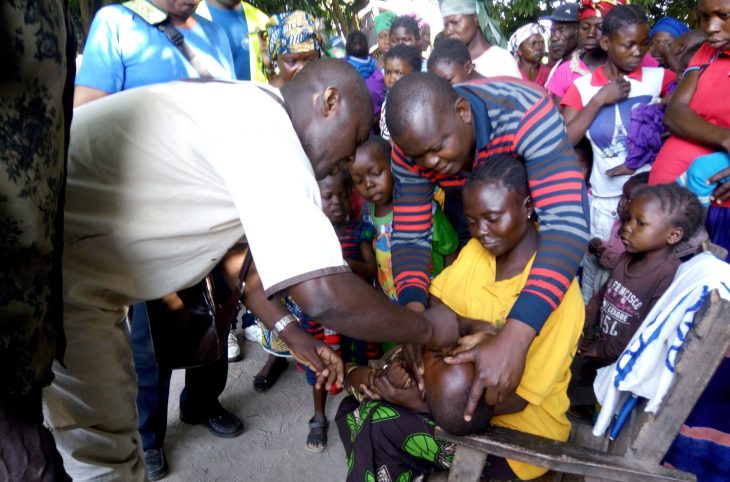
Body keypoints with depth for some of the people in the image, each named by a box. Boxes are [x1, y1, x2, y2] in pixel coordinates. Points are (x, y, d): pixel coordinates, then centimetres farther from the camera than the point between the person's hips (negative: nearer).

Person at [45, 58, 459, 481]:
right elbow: (326, 297, -30)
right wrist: (430, 329, -12)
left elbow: (233, 250, 13)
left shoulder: (246, 109, 7)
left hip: (80, 258, 10)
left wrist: (292, 333, 11)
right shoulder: (266, 132, -25)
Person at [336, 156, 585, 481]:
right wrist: (474, 327, -24)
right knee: (356, 409, -9)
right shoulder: (477, 249, -1)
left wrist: (423, 402, -24)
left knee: (377, 425, -19)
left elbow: (517, 399, -21)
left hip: (519, 430, -6)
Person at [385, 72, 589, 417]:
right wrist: (413, 311, -45)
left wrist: (513, 340, -60)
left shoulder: (526, 113, -42)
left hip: (544, 198, -2)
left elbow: (565, 222, -50)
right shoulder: (411, 149, -29)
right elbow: (410, 237, -24)